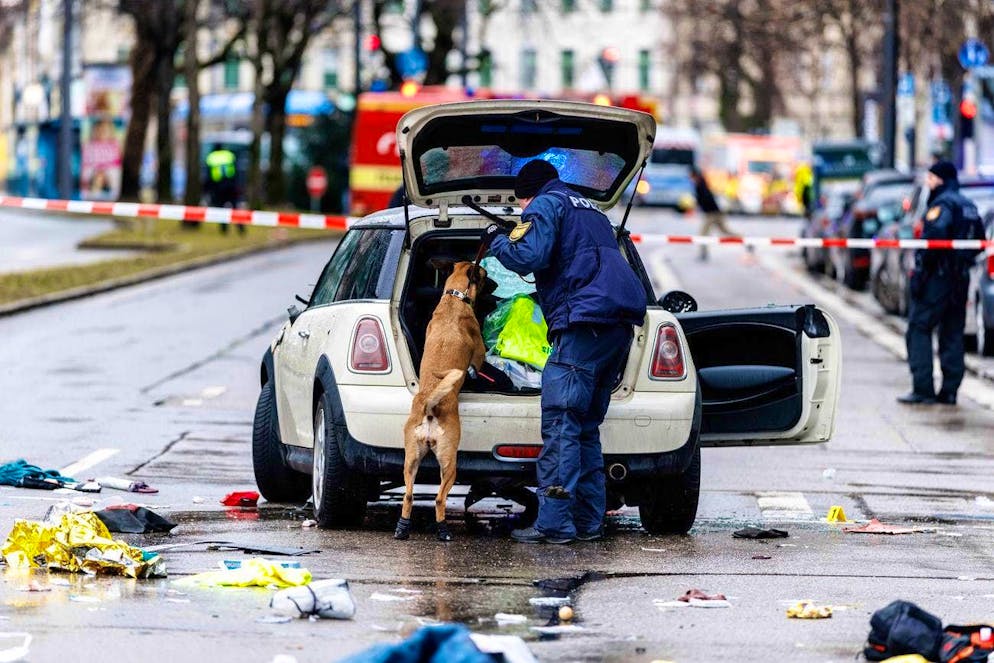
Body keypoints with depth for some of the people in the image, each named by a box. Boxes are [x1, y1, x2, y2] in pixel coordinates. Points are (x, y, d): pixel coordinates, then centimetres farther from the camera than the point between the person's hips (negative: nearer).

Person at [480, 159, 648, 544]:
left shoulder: (545, 205, 4)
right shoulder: (591, 212, 32)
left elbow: (528, 256, -12)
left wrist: (496, 241, 6)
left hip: (584, 323, -9)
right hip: (620, 326, 9)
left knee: (560, 424, -10)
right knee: (586, 428, 15)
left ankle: (554, 523, -17)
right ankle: (588, 521, 12)